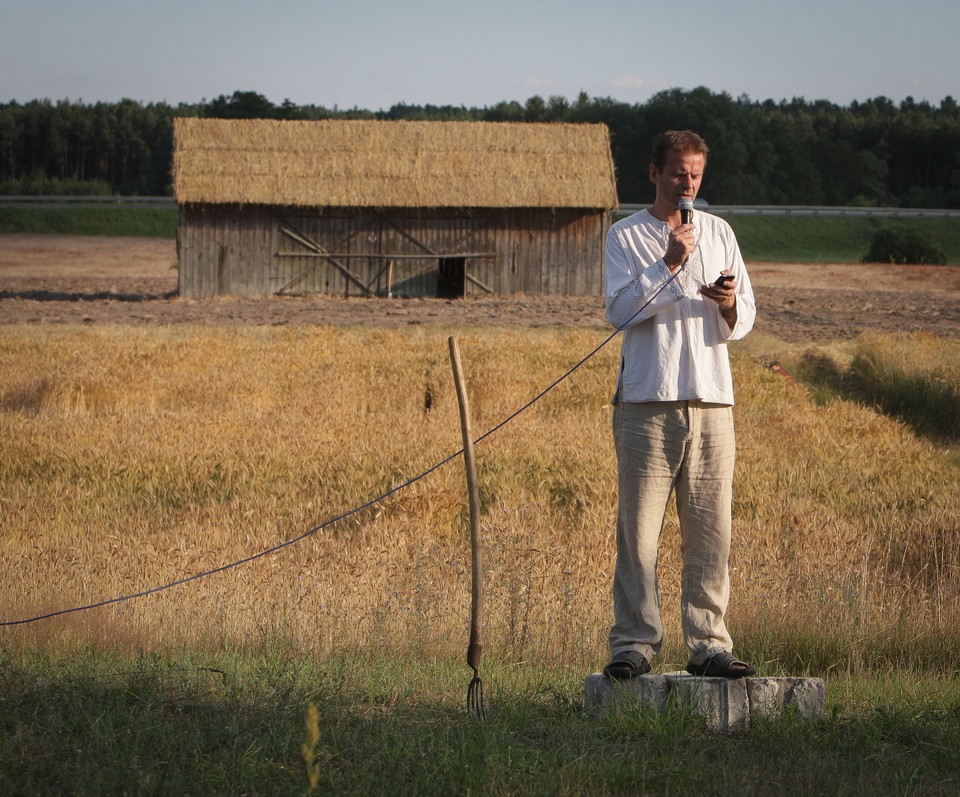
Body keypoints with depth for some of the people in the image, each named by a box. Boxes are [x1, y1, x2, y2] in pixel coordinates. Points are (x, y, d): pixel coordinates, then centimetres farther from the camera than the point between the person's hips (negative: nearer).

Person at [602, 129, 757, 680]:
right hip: (648, 401, -3)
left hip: (712, 400, 3)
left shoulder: (719, 233, 16)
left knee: (711, 531, 1)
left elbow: (744, 321, 14)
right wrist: (668, 265, -15)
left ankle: (709, 644, 5)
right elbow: (620, 310, -7)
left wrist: (730, 304, -8)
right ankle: (635, 642, -1)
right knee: (640, 528, -6)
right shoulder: (627, 236, 6)